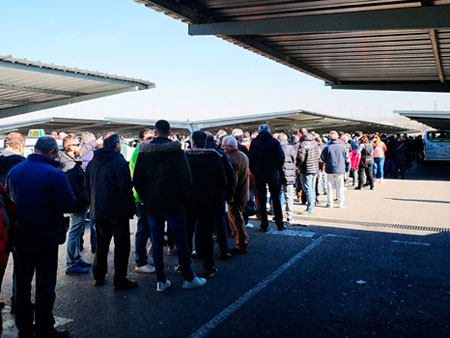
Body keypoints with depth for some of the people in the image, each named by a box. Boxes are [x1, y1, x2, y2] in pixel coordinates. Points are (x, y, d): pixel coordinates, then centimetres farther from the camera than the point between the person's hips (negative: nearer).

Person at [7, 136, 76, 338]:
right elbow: (69, 205, -16)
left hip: (19, 236, 6)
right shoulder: (55, 174, -17)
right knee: (45, 285, 5)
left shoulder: (14, 171, 2)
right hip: (46, 238, -5)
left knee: (22, 283, 18)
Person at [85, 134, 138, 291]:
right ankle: (120, 280, 3)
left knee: (101, 244, 18)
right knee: (122, 245, 1)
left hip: (98, 211, 7)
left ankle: (98, 277, 25)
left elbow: (87, 186, 14)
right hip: (117, 211, -7)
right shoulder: (119, 162, -13)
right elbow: (125, 188, -17)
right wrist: (131, 208, -9)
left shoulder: (92, 163, 8)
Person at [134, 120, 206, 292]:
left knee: (157, 242, 9)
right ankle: (188, 278, 15)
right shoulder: (176, 151, -8)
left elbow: (137, 179, 3)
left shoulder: (144, 152, 2)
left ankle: (161, 281, 14)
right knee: (181, 241, 6)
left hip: (151, 204, 3)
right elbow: (186, 178, -13)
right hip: (172, 203, -3)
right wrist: (182, 198, 1)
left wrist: (145, 198, 11)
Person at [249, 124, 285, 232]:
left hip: (259, 174, 0)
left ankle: (264, 225, 5)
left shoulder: (254, 142, -2)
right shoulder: (274, 142, -3)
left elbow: (250, 159, -4)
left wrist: (254, 171, 8)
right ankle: (280, 224, 13)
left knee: (262, 200, 6)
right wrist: (278, 169, 6)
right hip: (273, 174, 0)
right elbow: (281, 157, -7)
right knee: (276, 199, 10)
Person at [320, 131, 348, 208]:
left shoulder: (327, 148, -10)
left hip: (330, 170, -1)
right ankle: (341, 203, 12)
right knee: (340, 187, 9)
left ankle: (330, 203, 10)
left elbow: (322, 158, -2)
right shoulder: (342, 147, -6)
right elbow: (346, 158, 4)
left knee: (330, 187, 9)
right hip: (340, 170, 1)